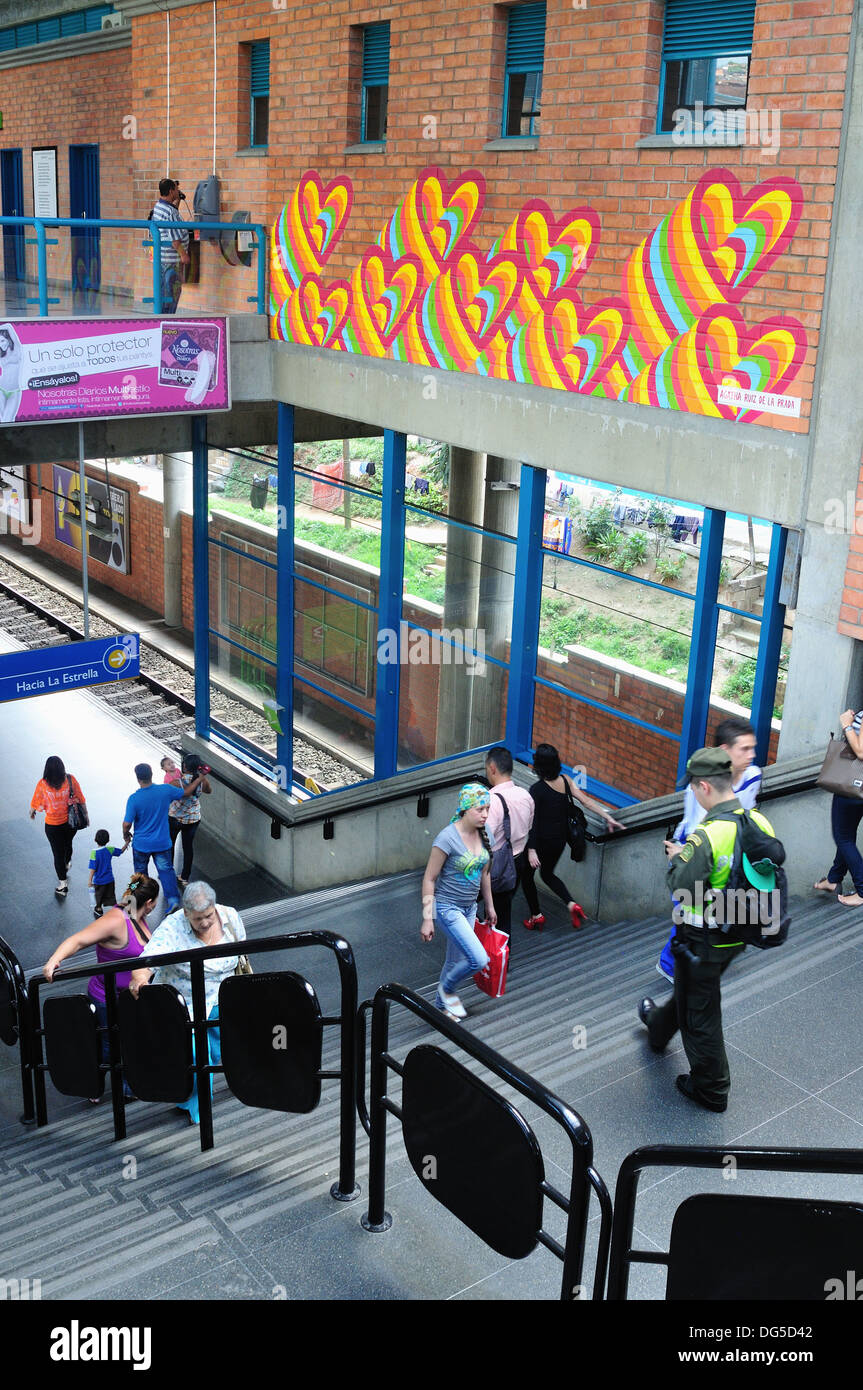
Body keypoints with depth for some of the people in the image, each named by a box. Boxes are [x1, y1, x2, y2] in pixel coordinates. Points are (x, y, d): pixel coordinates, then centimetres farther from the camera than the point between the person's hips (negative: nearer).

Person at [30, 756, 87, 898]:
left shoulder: (42, 784, -19)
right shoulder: (71, 779, -14)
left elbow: (35, 803, -5)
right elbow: (81, 799, -7)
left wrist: (31, 812, 17)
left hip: (53, 825, -3)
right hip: (71, 822, 3)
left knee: (58, 853, 9)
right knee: (67, 845, 29)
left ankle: (63, 885, 15)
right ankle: (66, 867, 54)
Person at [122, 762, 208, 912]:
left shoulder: (134, 799, -21)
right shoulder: (166, 791, -14)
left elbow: (127, 824, -17)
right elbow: (187, 792, 3)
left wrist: (126, 836, 5)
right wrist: (199, 779, 18)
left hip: (141, 844, -1)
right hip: (162, 843, 1)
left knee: (141, 872, 20)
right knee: (166, 870, 12)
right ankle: (173, 898, -2)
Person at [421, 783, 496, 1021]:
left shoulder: (483, 835, -1)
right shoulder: (448, 838, -23)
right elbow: (429, 879, -17)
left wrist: (489, 906, 20)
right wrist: (427, 919, -17)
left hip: (469, 908, 7)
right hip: (447, 907, -7)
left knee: (456, 961, 17)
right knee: (479, 959, -15)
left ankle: (441, 1005, 38)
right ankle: (447, 988, 13)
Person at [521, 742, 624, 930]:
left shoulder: (537, 789, -22)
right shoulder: (565, 780, -6)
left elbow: (533, 821, -21)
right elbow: (585, 800, -7)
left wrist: (531, 850, -19)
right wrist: (609, 818, -2)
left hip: (541, 840, -6)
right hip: (560, 839, 6)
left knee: (526, 875, 19)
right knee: (547, 874, 27)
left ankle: (536, 917, 25)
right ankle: (572, 904, 7)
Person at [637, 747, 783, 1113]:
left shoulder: (706, 836, -30)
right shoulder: (759, 822, -7)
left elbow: (682, 888, -28)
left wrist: (677, 859, -7)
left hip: (703, 938, -8)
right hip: (738, 934, 8)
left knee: (700, 1013, 11)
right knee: (690, 988, 31)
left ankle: (711, 1090, 24)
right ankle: (659, 1027, 57)